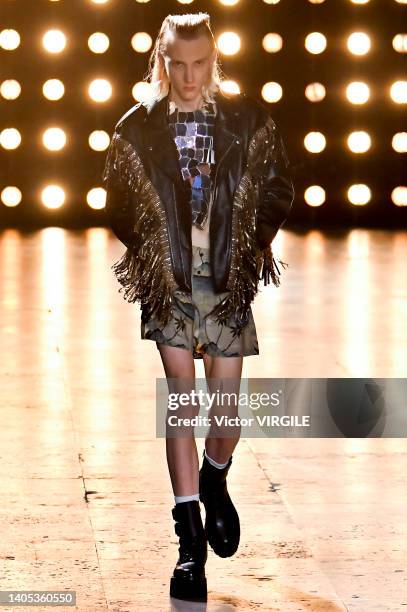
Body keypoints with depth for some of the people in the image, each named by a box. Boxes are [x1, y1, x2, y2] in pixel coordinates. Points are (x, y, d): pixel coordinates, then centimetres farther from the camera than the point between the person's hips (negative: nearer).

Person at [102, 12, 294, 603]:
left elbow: (278, 188, 11)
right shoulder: (139, 126, 1)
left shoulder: (247, 119, 2)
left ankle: (214, 480, 39)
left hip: (228, 283, 1)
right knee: (183, 400, -7)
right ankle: (191, 545, -4)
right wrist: (146, 249, 0)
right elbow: (117, 202, 11)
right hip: (169, 284, -1)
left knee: (227, 408, 4)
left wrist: (255, 241, 0)